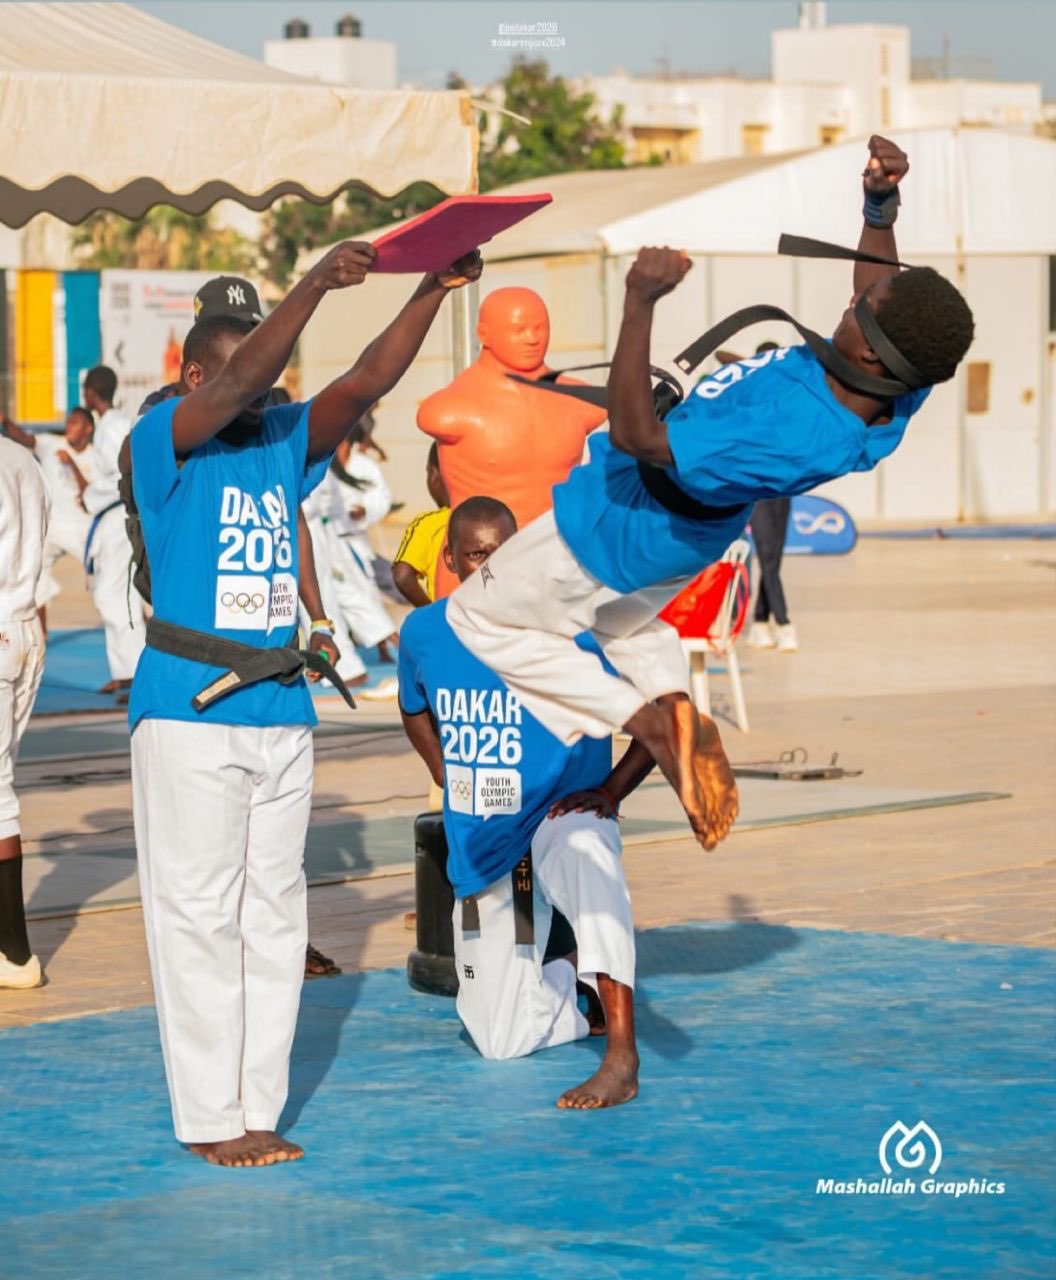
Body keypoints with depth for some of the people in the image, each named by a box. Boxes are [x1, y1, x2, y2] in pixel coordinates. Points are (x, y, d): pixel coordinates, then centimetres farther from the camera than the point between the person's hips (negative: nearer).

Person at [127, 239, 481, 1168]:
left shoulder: (282, 444, 11)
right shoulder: (164, 443, -6)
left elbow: (366, 382, 2)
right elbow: (242, 380, -21)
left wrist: (433, 292, -8)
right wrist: (316, 284, -28)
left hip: (281, 711, 7)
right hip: (190, 712, -7)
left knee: (273, 913, 8)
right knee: (198, 915, -3)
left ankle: (258, 1108, 15)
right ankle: (210, 1118, 2)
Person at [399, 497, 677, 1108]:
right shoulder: (424, 633, -1)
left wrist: (609, 792, -18)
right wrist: (451, 784, 8)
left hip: (565, 818, -5)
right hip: (481, 845, 5)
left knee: (585, 851, -45)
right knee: (502, 1041, 6)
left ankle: (623, 1059, -45)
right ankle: (589, 991, 39)